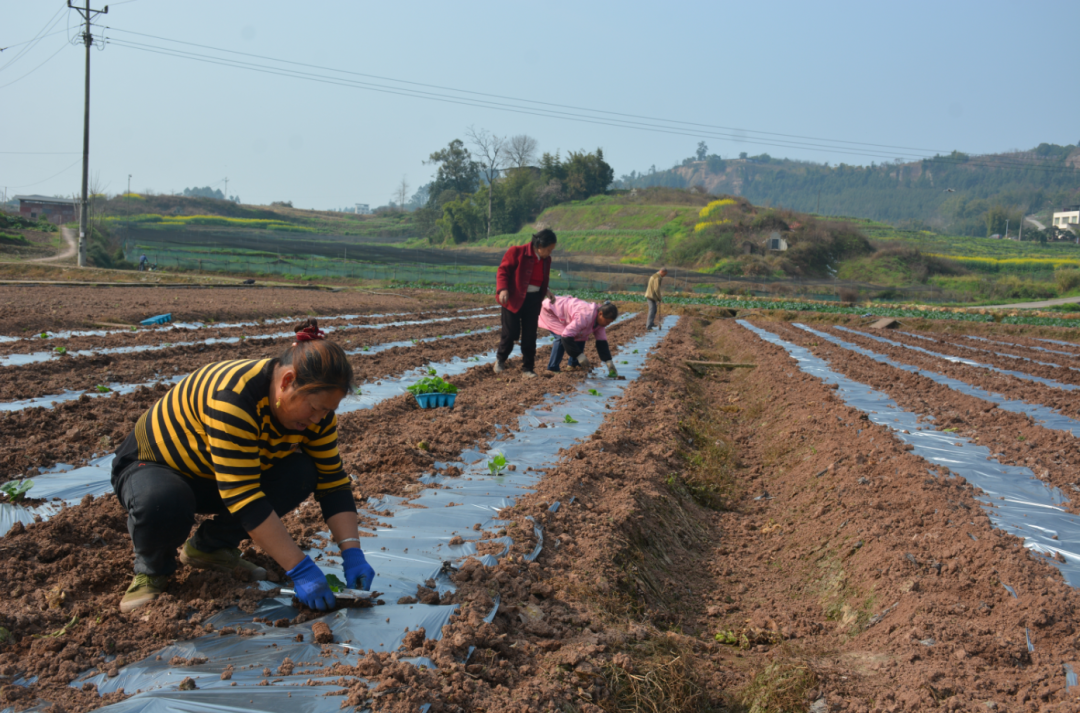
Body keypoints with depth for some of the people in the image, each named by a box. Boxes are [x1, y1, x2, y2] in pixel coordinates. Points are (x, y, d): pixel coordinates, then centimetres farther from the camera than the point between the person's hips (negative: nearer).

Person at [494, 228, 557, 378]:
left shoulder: (546, 259, 7)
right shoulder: (517, 252, -13)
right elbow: (503, 270, -12)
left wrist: (546, 292, 4)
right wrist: (503, 289, -25)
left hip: (533, 300, 5)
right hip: (514, 298, -5)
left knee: (530, 336, 4)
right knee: (511, 332, -4)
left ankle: (528, 367, 15)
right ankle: (500, 360, 22)